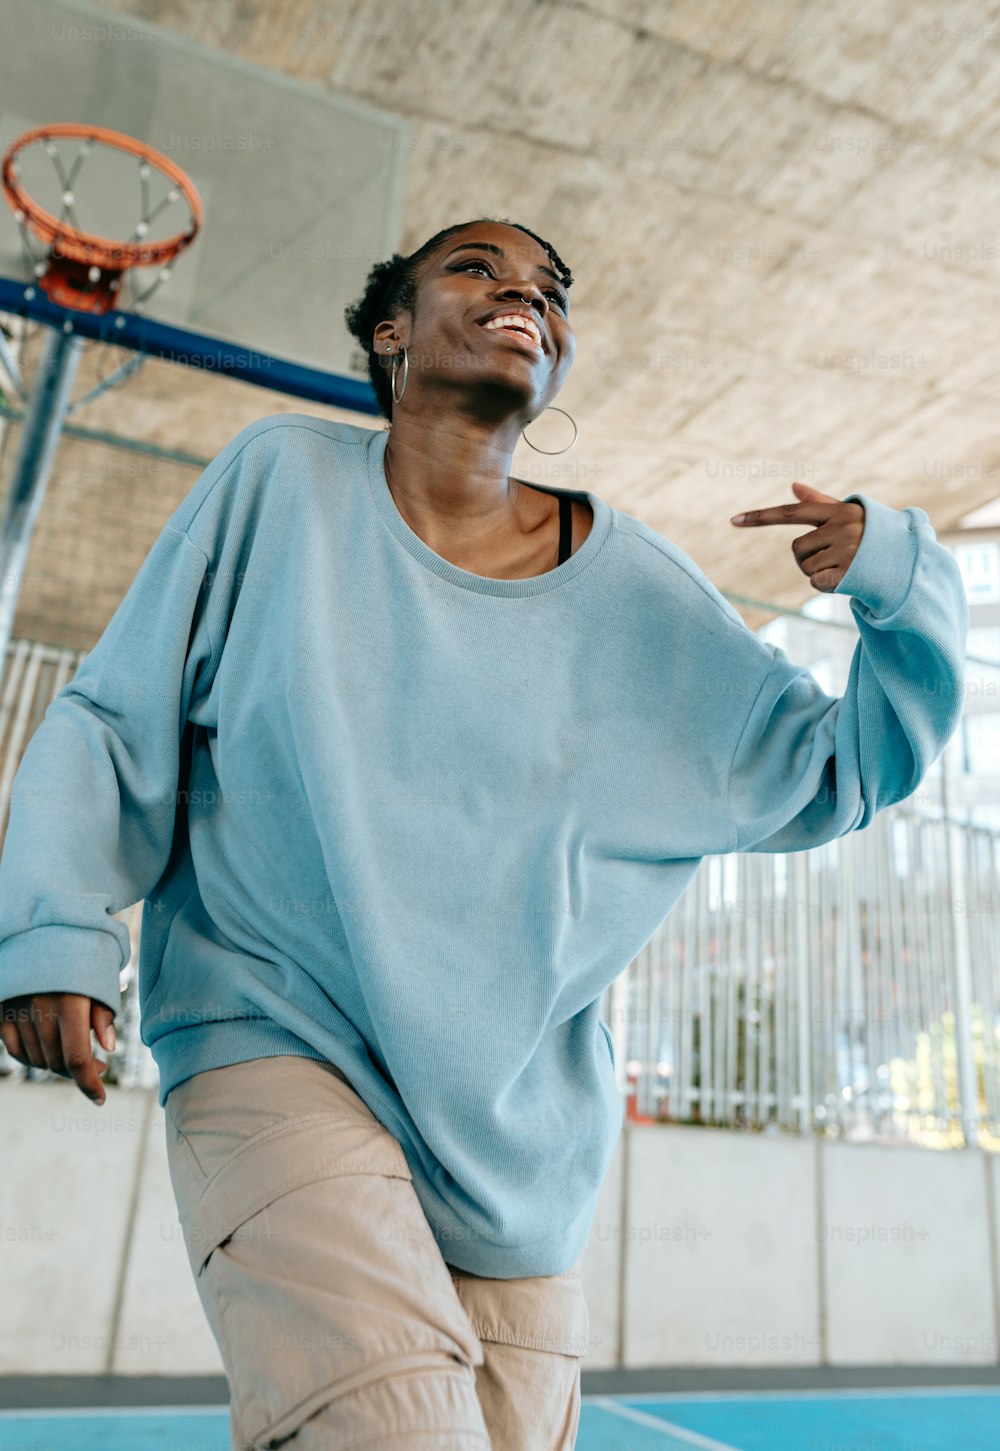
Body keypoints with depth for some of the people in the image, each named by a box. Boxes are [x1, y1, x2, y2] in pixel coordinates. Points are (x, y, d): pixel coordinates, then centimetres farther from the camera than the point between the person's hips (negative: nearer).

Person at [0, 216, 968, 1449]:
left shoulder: (635, 594, 2)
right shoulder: (282, 479, -1)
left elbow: (841, 770, 10)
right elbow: (113, 721, 4)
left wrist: (903, 584, -5)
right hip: (279, 1047, -3)